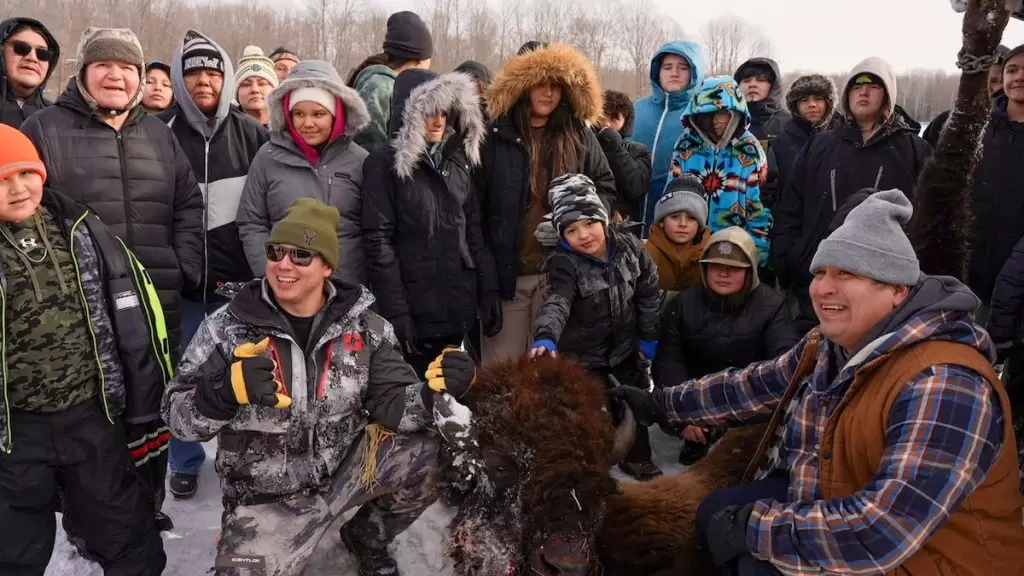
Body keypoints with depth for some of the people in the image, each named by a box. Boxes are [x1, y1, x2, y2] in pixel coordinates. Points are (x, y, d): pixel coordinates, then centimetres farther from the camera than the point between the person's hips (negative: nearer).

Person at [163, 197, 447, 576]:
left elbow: (393, 403, -6)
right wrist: (228, 390, -32)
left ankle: (367, 538, 14)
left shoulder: (364, 327, -4)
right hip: (266, 499, -2)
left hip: (347, 467, 2)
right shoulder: (228, 327, -10)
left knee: (428, 457, -17)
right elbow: (178, 416, -11)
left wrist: (437, 393, -28)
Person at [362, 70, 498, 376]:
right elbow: (379, 242, -10)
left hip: (457, 308, 5)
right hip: (414, 311, -5)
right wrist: (395, 312, -16)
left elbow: (473, 232, 15)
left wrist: (489, 291, 7)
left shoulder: (458, 161, 14)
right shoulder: (384, 164, -4)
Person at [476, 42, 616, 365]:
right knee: (502, 362, 7)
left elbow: (606, 186, 16)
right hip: (507, 269, -1)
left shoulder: (579, 136, 8)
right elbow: (476, 202, 0)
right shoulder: (496, 136, 1)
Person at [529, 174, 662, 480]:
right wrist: (545, 336, -61)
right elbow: (556, 302, -42)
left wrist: (649, 336, 3)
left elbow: (649, 292, -1)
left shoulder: (630, 247, -14)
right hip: (582, 354, -4)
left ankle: (638, 457, 41)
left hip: (625, 346, 5)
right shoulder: (564, 264, -26)